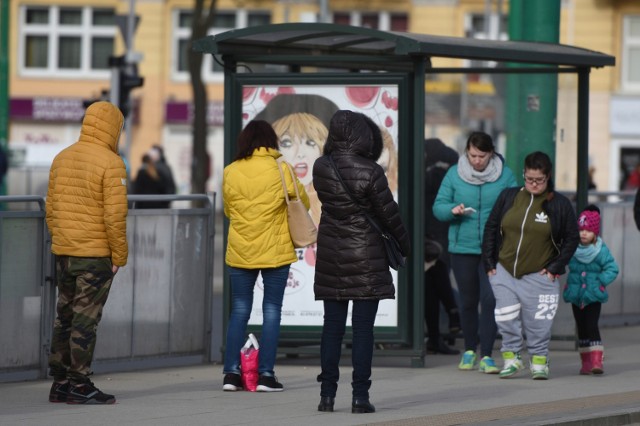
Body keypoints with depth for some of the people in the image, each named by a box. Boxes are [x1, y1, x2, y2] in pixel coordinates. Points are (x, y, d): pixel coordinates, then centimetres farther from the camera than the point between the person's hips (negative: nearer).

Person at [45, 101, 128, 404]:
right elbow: (114, 216, -17)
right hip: (96, 255, -7)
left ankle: (60, 383, 17)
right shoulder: (110, 164, -13)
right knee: (85, 320, -3)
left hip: (63, 253, 7)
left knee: (64, 318, 13)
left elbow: (51, 209, 12)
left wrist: (60, 243, 18)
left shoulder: (62, 159, 9)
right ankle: (79, 386, 0)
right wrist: (120, 256, -9)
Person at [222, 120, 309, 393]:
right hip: (275, 252, -2)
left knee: (239, 311, 10)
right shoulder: (280, 170, -7)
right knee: (272, 310, 5)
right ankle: (266, 374, 1)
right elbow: (303, 203, 6)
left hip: (240, 253, 2)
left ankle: (231, 373, 5)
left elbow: (228, 210, 11)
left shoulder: (230, 172, -1)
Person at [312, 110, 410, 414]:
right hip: (366, 257, -4)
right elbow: (389, 214, -7)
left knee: (332, 326, 10)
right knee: (363, 328, 0)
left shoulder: (321, 168, -3)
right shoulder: (370, 172, -15)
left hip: (331, 257, 4)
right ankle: (360, 396, -1)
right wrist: (405, 246, 8)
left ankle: (327, 394, 10)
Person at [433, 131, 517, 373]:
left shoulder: (505, 176, 0)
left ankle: (486, 356, -8)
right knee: (468, 301, 11)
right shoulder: (454, 174, 3)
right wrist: (452, 210, -16)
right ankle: (469, 351, 26)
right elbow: (438, 207, 5)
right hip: (463, 247, 2)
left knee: (490, 299, -11)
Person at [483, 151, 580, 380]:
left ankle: (539, 361, 14)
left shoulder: (560, 204, -2)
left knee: (538, 323, 0)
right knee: (507, 320, -1)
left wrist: (556, 267, -3)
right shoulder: (508, 197, 5)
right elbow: (491, 229, 12)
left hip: (539, 276, -2)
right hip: (504, 272, 2)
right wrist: (489, 262, 6)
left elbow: (572, 239, 4)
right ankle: (511, 358, 12)